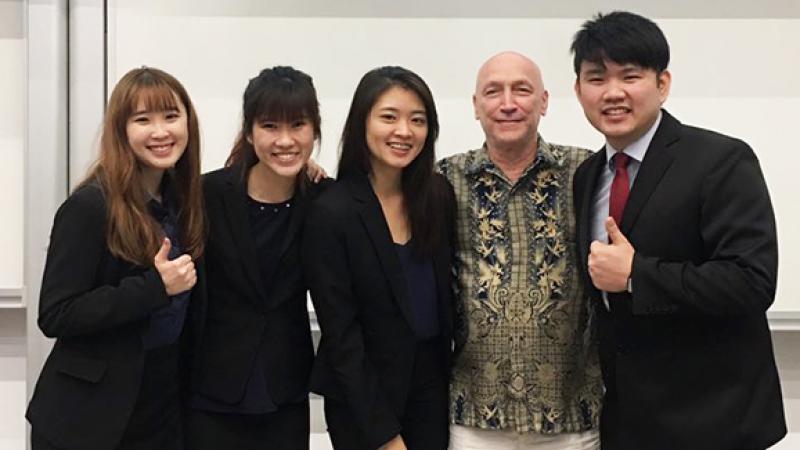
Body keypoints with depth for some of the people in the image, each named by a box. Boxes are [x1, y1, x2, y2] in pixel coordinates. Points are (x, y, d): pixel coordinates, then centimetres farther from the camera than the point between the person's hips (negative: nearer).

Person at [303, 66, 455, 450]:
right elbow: (341, 332, -15)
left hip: (432, 387, 4)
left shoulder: (438, 195, -2)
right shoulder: (332, 212, -16)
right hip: (362, 394, -4)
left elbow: (445, 295, 6)